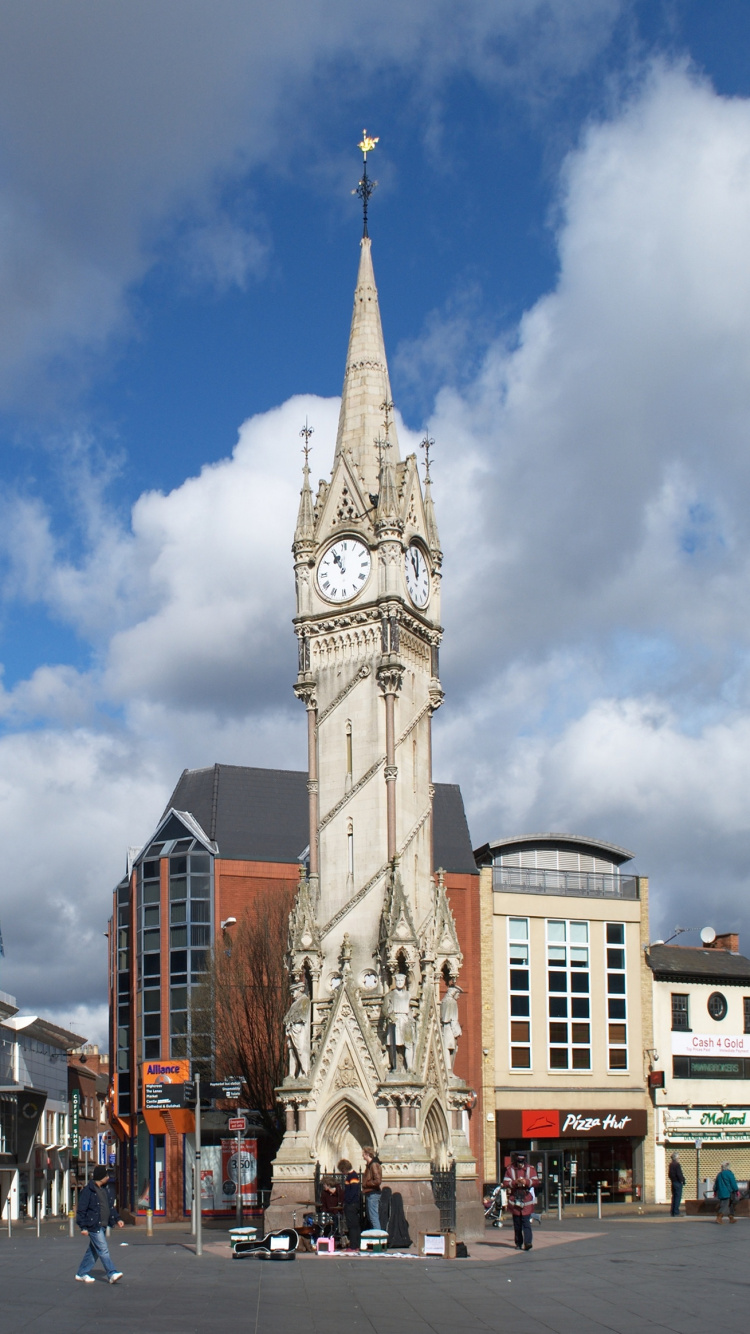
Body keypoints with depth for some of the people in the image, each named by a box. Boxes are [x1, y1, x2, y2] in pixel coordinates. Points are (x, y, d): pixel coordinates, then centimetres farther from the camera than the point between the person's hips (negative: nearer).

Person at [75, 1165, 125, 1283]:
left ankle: (82, 1274, 22)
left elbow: (111, 1206, 22)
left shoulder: (107, 1189, 12)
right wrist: (83, 1227, -15)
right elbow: (81, 1210, -12)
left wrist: (117, 1219, 12)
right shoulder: (88, 1190, -13)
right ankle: (112, 1274, -10)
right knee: (103, 1250, -10)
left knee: (93, 1251, 13)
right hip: (94, 1226, -8)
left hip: (103, 1226, 8)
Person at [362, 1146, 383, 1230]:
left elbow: (377, 1181, -23)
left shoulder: (374, 1165, -16)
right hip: (369, 1194, 11)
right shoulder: (369, 1164, 16)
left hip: (372, 1194, -11)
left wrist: (366, 1184, -13)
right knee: (370, 1217, 14)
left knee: (373, 1218, -10)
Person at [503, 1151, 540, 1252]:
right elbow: (505, 1183, -1)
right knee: (517, 1223, 6)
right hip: (514, 1199, 1)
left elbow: (536, 1181, 0)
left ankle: (528, 1242, -18)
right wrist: (515, 1182, -18)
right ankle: (519, 1243, 14)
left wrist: (526, 1181, -17)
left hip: (527, 1199, -1)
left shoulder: (530, 1168, 6)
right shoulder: (510, 1169, 5)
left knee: (526, 1222, -11)